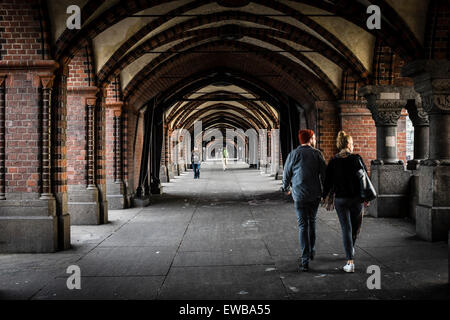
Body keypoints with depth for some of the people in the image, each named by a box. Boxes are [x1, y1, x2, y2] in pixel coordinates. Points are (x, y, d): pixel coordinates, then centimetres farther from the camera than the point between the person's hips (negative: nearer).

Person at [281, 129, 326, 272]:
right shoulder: (317, 154, 0)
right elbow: (324, 174, 0)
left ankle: (305, 259, -6)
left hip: (299, 195, -2)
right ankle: (312, 251, 33)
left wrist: (286, 187, 23)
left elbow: (286, 173, 4)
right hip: (315, 194, 2)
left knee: (303, 225, 0)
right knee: (312, 221, 21)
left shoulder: (294, 154, -4)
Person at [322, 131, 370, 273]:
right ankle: (351, 248, 44)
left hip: (340, 199, 0)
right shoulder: (357, 159, -7)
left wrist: (325, 196, 11)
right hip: (356, 198, 0)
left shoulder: (333, 161, -5)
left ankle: (350, 262, -4)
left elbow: (328, 181, -2)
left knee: (346, 229, 3)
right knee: (355, 226, 22)